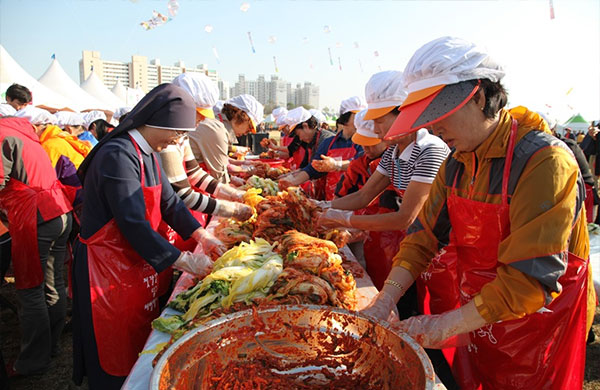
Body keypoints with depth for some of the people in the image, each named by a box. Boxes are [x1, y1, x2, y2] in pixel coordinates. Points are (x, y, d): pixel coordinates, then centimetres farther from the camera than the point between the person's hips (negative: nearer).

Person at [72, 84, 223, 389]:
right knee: (116, 361, 9)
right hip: (106, 267, -9)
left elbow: (169, 202, 9)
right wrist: (184, 261, -23)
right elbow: (134, 224, -28)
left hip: (137, 259, 9)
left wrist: (201, 236, -2)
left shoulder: (148, 154, 7)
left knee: (140, 344, 21)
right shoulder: (118, 155, -24)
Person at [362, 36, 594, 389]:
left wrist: (448, 323, -29)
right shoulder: (457, 163, -2)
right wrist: (385, 300, -16)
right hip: (476, 322, 6)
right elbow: (425, 234, -4)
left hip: (536, 331, -6)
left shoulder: (546, 161, -25)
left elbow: (533, 279, -29)